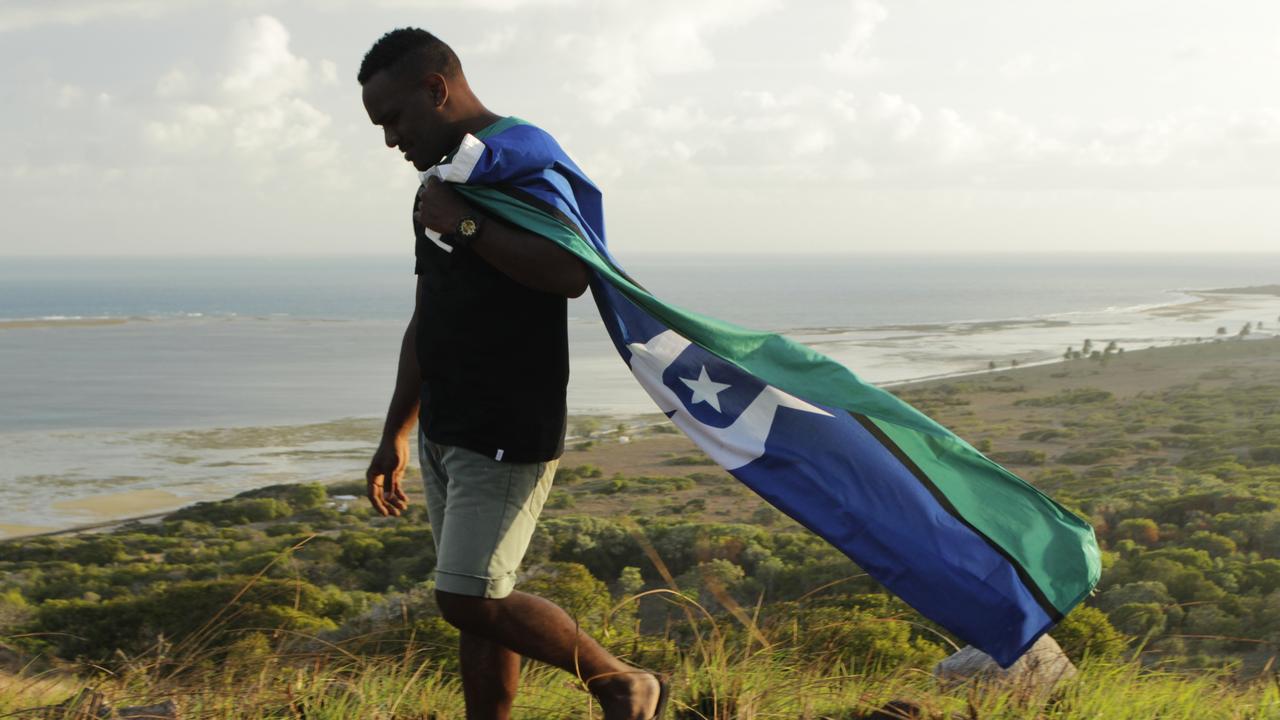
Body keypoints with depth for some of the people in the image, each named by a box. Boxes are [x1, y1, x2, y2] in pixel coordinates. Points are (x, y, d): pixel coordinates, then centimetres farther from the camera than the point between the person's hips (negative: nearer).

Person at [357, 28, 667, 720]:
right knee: (472, 601, 9)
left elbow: (571, 273, -28)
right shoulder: (442, 181, 17)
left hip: (508, 434, -9)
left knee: (470, 600, -12)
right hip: (445, 431, 9)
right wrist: (395, 434, 24)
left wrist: (464, 223, -22)